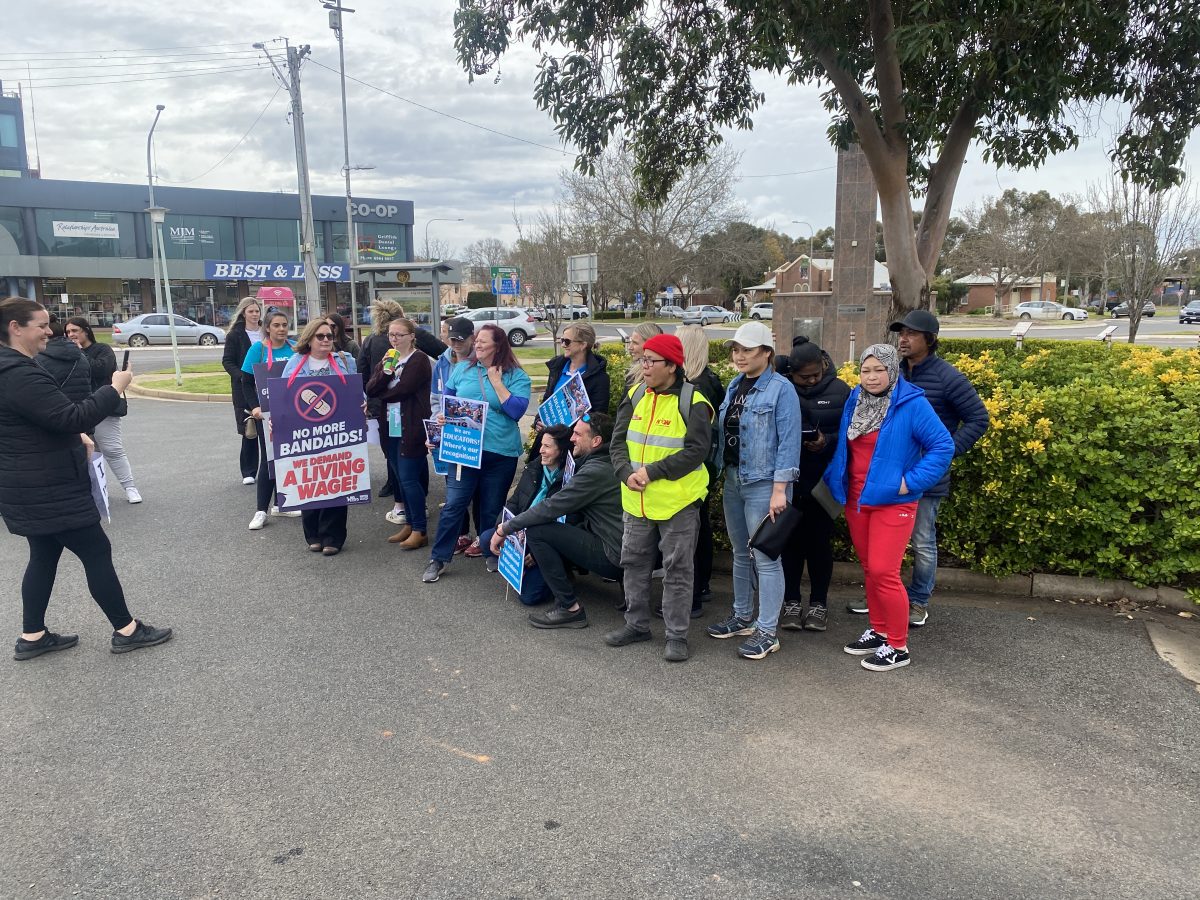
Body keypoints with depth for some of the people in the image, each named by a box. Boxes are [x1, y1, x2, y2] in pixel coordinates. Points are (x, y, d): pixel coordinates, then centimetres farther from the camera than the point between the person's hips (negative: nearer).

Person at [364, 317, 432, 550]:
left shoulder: (419, 360, -8)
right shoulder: (387, 360, 15)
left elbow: (402, 390, -17)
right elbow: (370, 389, 3)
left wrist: (381, 393, 0)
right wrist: (384, 373, -14)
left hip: (412, 428, -7)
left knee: (409, 479, -7)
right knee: (402, 478, 12)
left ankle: (420, 530, 1)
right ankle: (410, 524, 23)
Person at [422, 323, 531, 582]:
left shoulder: (516, 376, -2)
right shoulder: (463, 369, 7)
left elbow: (517, 410, -15)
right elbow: (446, 399, 16)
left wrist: (496, 381, -12)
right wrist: (442, 417, -3)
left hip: (501, 453, -1)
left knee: (492, 509, 11)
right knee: (453, 505, -2)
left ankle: (491, 553, 30)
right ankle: (438, 559, 7)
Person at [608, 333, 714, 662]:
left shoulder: (692, 402, -12)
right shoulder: (635, 395, 6)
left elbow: (696, 450, -18)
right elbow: (618, 441, 5)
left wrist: (651, 471, -21)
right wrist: (626, 473, -13)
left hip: (678, 500, -6)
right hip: (637, 499, 6)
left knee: (677, 568, 3)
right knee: (634, 561, 16)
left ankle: (677, 636, 13)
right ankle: (637, 624, 32)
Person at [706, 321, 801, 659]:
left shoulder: (781, 389, -12)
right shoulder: (735, 385, 11)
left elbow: (788, 442, -15)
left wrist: (780, 489, -19)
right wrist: (721, 473, 12)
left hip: (763, 484, -8)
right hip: (733, 480, 8)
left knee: (765, 557, -3)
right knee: (740, 553, 17)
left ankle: (767, 632, 6)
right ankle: (743, 617, 30)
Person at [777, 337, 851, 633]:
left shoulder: (839, 391, -2)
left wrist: (827, 441, -19)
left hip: (823, 482, 0)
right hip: (788, 480, 0)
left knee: (819, 541, 9)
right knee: (791, 540, 9)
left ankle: (819, 603, 24)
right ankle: (791, 601, 23)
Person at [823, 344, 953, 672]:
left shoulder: (912, 404, -13)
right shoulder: (854, 400, 6)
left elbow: (943, 446, -13)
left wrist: (911, 482, -17)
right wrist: (833, 479, 11)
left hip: (892, 503, -6)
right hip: (856, 501, 6)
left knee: (883, 572, -8)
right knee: (869, 569, 14)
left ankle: (898, 647, 7)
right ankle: (879, 631, 29)